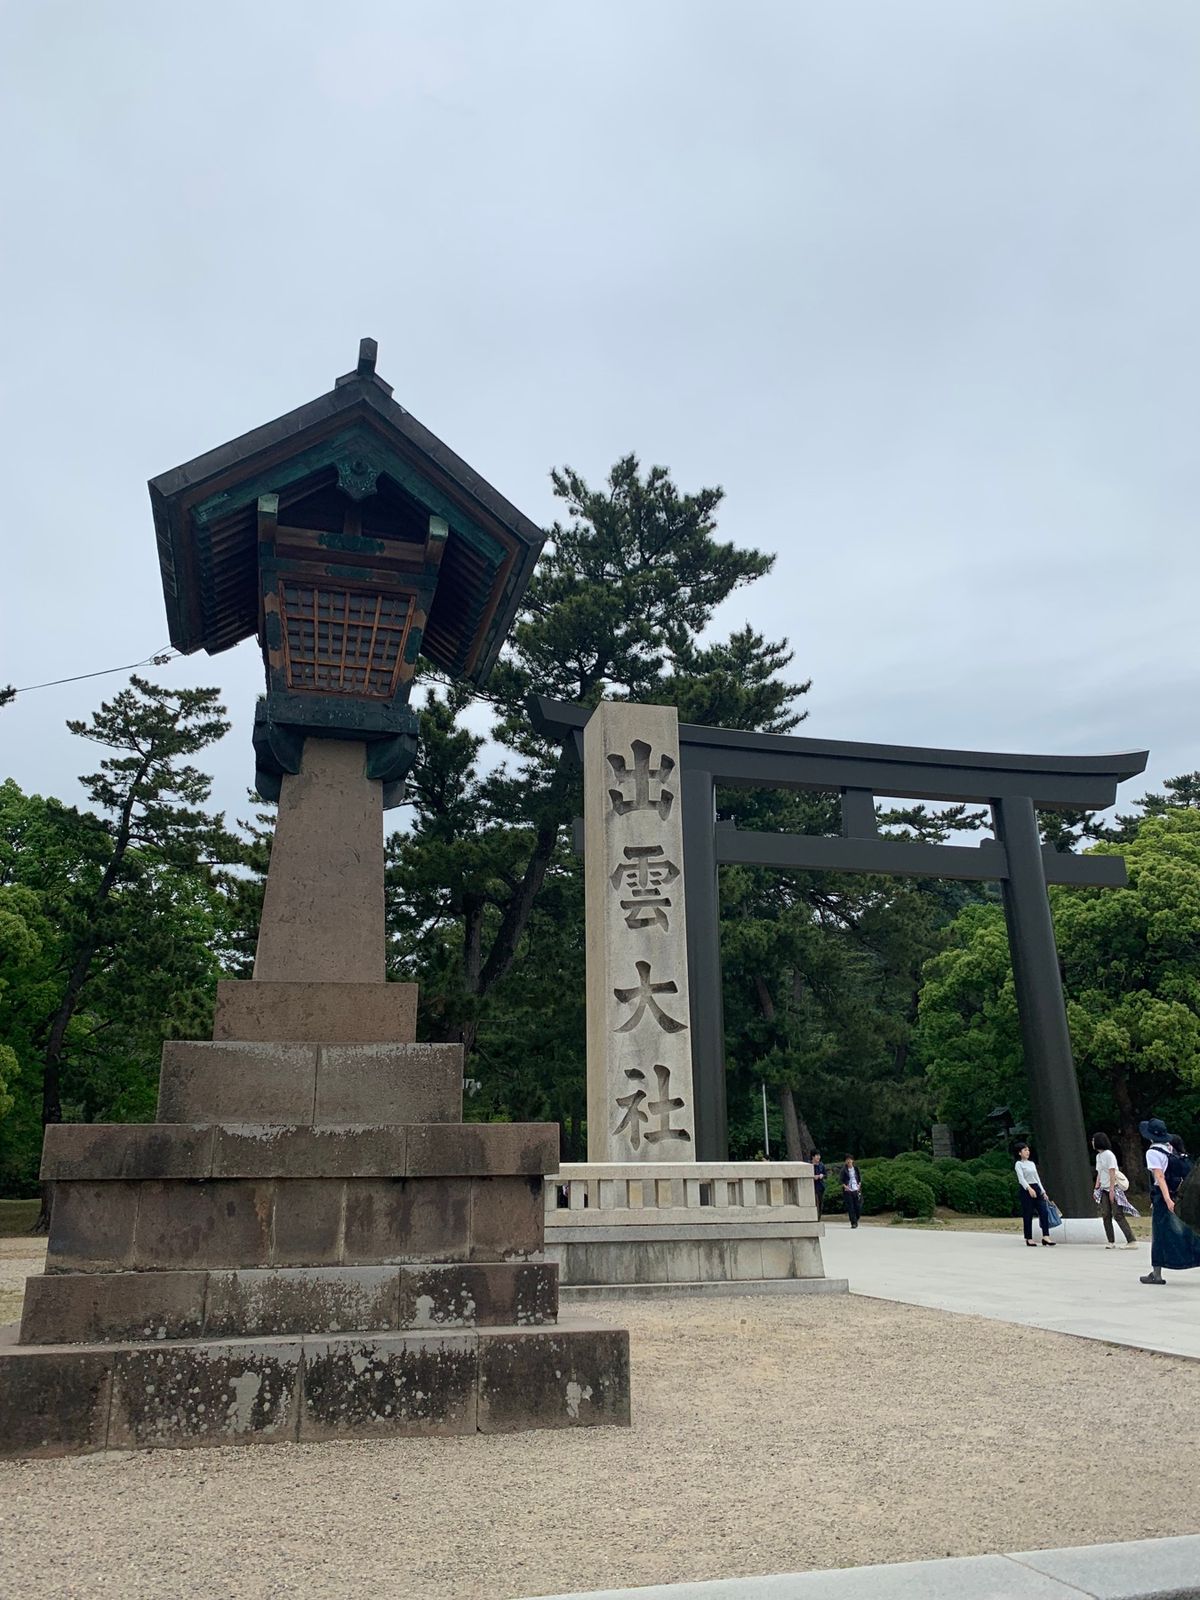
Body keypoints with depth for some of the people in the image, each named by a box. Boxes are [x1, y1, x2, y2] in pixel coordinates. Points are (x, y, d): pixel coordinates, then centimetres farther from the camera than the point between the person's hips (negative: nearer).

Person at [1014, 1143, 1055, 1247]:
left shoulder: (1032, 1163, 17)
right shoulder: (1019, 1164, -3)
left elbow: (1037, 1178, 19)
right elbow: (1021, 1178, -16)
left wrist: (1043, 1191, 12)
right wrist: (1029, 1189, -30)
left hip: (1036, 1188, 6)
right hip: (1026, 1190, -6)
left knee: (1044, 1212, -8)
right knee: (1028, 1215, -2)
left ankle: (1046, 1236, -10)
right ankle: (1029, 1238, 6)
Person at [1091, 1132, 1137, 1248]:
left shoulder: (1108, 1154, -11)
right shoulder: (1098, 1156, 15)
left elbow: (1112, 1173, -15)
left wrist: (1111, 1190, -19)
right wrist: (1096, 1189, 12)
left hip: (1113, 1188, -8)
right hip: (1103, 1190, 8)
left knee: (1118, 1215, -12)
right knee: (1105, 1215, 2)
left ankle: (1132, 1241, -12)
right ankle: (1111, 1242, 6)